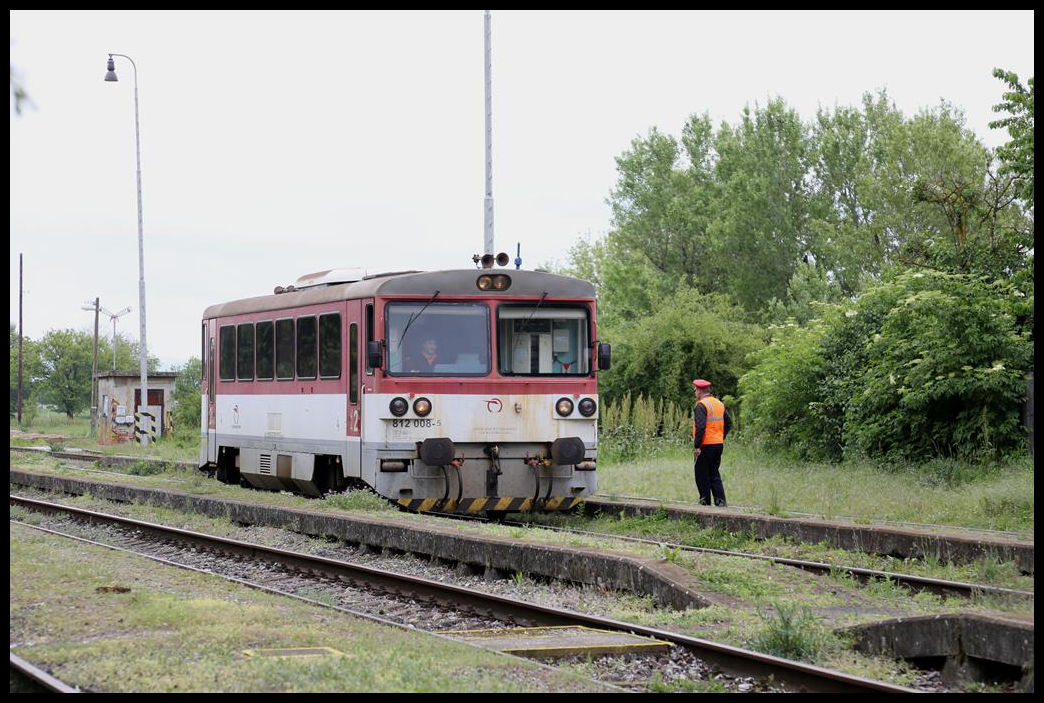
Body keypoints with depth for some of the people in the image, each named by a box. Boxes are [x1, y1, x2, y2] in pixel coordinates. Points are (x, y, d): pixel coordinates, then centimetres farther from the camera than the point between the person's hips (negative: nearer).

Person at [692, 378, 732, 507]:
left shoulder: (701, 406, -13)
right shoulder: (720, 404, 11)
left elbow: (700, 427, -22)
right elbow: (728, 423, 14)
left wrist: (697, 446, -19)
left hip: (705, 446, -7)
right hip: (719, 445, 7)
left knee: (702, 476, 2)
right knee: (714, 474, 14)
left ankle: (705, 502, 3)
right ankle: (720, 501, 5)